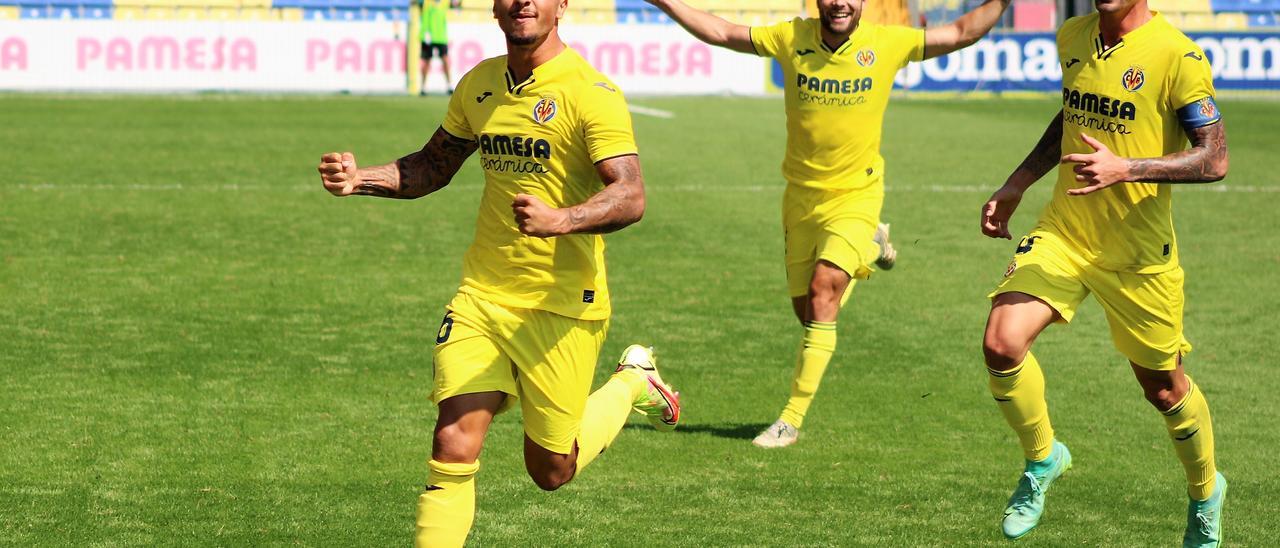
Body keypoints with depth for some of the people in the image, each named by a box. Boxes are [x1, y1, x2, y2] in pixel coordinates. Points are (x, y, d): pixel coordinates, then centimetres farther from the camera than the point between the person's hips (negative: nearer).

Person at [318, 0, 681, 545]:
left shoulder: (590, 92, -14)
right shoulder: (479, 84, 6)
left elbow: (630, 196, -23)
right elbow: (433, 165, 20)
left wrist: (560, 220, -42)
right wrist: (361, 179, 2)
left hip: (561, 309, -4)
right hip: (481, 296, 4)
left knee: (551, 470, 11)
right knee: (453, 447, -11)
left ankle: (633, 384, 38)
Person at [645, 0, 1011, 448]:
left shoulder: (887, 43, -9)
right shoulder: (792, 38, -6)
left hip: (856, 196, -3)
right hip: (801, 195, 3)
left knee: (824, 290, -22)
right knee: (806, 309, 11)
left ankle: (792, 419, -16)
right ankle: (871, 247, 42)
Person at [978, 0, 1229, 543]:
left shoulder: (1177, 56, -16)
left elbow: (1214, 160, -17)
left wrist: (1126, 168, -29)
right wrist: (1016, 185, 18)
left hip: (1138, 251, -4)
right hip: (1062, 232, 4)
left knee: (1163, 386, 10)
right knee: (1001, 345, -17)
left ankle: (1205, 493, 39)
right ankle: (1042, 458, 11)